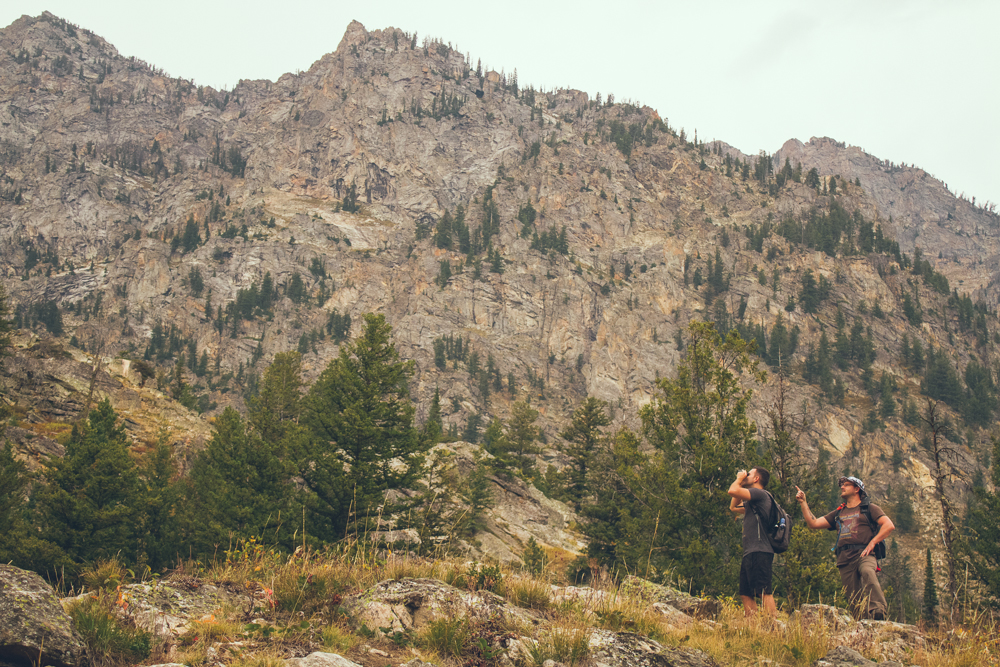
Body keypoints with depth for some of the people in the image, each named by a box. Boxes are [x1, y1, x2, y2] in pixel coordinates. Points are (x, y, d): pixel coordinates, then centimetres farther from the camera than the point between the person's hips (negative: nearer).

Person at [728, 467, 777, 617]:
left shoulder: (760, 493, -6)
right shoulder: (752, 502, 25)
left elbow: (733, 491, -18)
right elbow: (734, 507, 38)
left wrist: (739, 479, 5)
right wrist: (740, 480, 29)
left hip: (759, 552, -10)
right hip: (750, 554, 10)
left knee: (764, 592, -18)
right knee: (746, 594, 7)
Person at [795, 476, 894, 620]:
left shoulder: (869, 508, 13)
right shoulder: (838, 513, 28)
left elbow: (889, 526, 0)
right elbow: (813, 523, 22)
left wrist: (872, 543, -10)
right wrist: (803, 503, 17)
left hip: (863, 554, -5)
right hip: (844, 558, 5)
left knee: (867, 572, -38)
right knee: (855, 599, -6)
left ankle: (878, 610, -47)